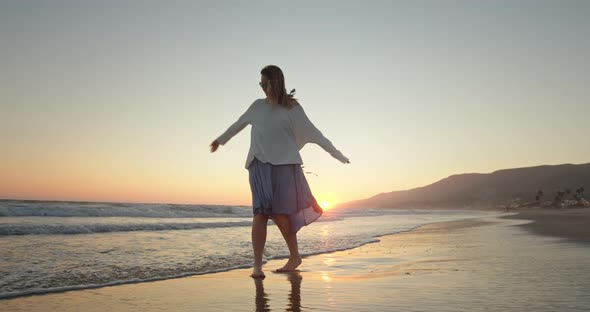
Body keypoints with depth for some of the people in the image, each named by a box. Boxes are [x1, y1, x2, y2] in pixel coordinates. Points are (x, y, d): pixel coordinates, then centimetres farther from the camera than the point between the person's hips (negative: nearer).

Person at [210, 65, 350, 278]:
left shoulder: (292, 108, 2)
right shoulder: (257, 106, 14)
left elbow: (314, 134, 3)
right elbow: (238, 124, 30)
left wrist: (337, 154, 2)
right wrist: (220, 140, 43)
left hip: (284, 165, -3)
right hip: (259, 166, 3)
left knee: (280, 213, -6)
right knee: (260, 213, -6)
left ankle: (294, 256, 14)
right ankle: (257, 265, -4)